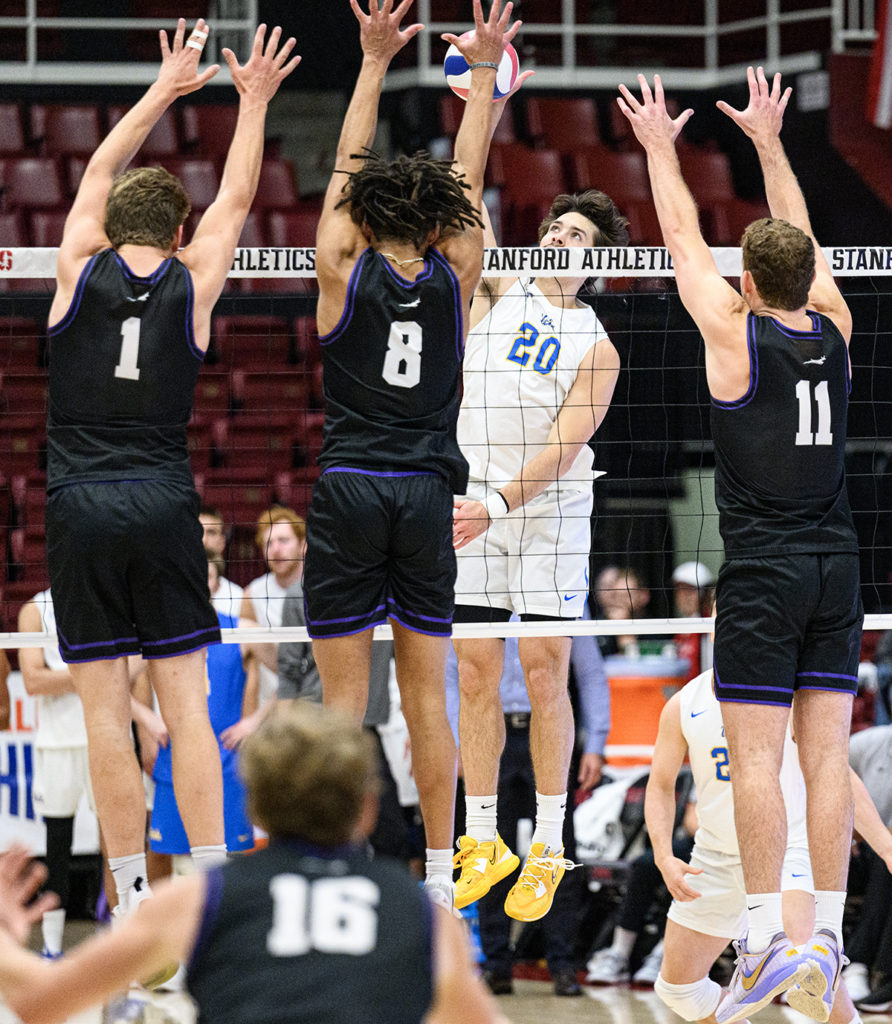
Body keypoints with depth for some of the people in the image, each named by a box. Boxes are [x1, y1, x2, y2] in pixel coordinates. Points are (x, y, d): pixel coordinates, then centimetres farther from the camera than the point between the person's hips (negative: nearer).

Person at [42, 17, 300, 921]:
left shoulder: (80, 272, 2)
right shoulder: (191, 285, 3)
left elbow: (100, 172, 19)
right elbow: (236, 197, 19)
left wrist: (164, 90, 31)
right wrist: (253, 103, 31)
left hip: (80, 507, -1)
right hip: (165, 506, 1)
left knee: (106, 711, -1)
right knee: (185, 704, 2)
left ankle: (134, 903, -1)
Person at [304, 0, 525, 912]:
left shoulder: (345, 271, -2)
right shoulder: (454, 278, 2)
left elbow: (349, 163, 7)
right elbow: (467, 177, 13)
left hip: (349, 493, -2)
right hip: (427, 494, 2)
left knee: (344, 699, -2)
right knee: (427, 698, 6)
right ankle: (438, 881, 6)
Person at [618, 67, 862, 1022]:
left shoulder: (736, 333, -7)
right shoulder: (834, 331, 5)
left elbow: (683, 240, 6)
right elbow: (801, 237, 21)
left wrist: (661, 149, 20)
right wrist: (768, 141, 31)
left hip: (762, 571, -5)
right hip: (836, 566, 5)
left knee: (754, 755, -5)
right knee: (826, 753, 3)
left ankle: (766, 941, -11)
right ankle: (827, 944, 1)